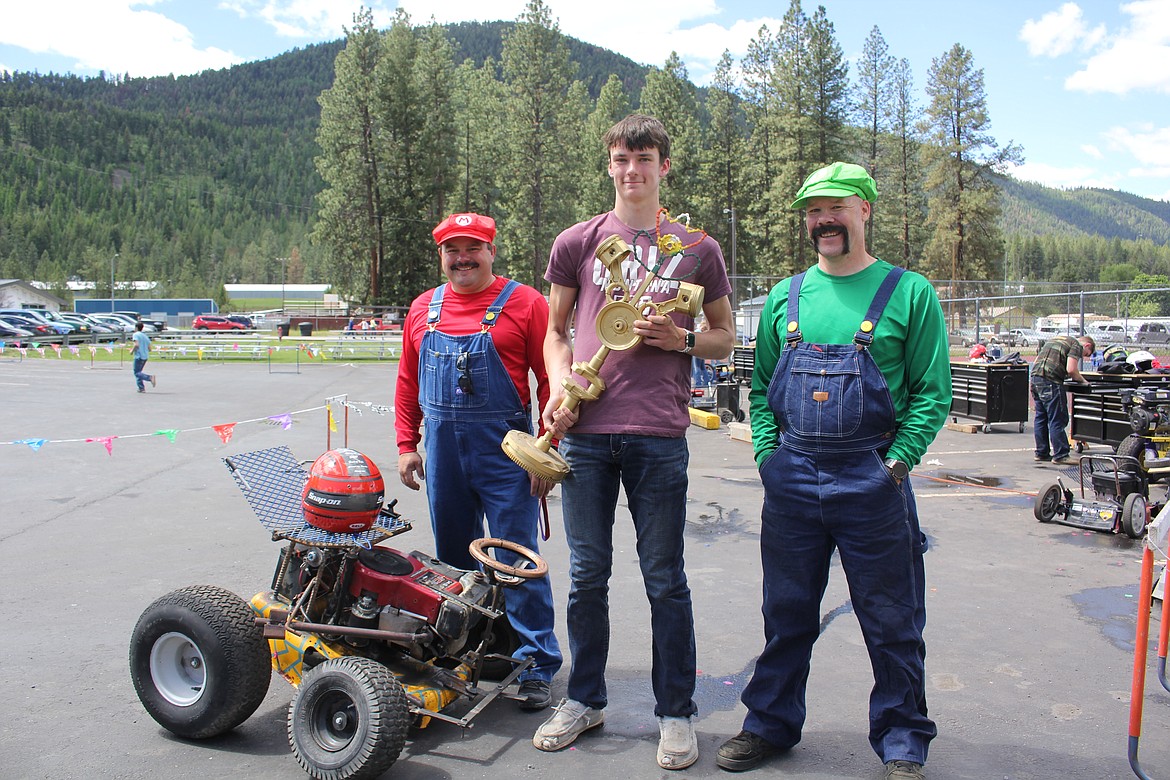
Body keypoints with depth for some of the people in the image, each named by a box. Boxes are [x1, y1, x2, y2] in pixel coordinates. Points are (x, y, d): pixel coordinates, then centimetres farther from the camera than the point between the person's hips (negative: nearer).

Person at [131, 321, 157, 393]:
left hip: (139, 356, -7)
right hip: (145, 357, 7)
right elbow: (149, 349, 12)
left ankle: (150, 377, -25)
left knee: (137, 373, -4)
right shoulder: (145, 336, 15)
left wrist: (132, 351, -5)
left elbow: (136, 345, -20)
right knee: (138, 372, 16)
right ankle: (141, 388, 10)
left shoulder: (136, 334, -5)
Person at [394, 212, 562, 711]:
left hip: (505, 449, -5)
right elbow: (407, 383, 15)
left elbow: (550, 381, -7)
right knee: (453, 557, 16)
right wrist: (406, 445, 9)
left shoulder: (525, 303, -4)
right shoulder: (424, 309, 11)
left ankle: (537, 667, 10)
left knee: (517, 559, -2)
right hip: (442, 449, 5)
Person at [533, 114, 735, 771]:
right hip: (585, 428, 2)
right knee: (587, 574, 11)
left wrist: (682, 339, -6)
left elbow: (725, 338, 14)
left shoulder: (697, 248, 8)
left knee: (665, 580, 6)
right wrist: (559, 388, -3)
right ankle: (586, 699, 28)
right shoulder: (577, 242, 10)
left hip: (658, 435, -1)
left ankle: (677, 713, 20)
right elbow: (556, 330, 15)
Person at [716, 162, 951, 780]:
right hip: (791, 480, 3)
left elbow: (932, 392, -2)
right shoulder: (785, 297, 9)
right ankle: (770, 725, 31)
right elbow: (761, 385, 14)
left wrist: (895, 463, -11)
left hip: (872, 480, -3)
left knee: (892, 622, 8)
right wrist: (767, 455, 2)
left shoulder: (909, 293, -1)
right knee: (786, 613, 15)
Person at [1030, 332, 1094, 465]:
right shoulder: (1076, 345, 1)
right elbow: (1071, 370, -10)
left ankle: (1041, 453, 19)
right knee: (1057, 420, -2)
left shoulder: (1057, 339, 28)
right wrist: (1083, 381, 5)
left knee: (1040, 417, 14)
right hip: (1050, 381, -9)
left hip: (1035, 376, 9)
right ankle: (1060, 455, 1)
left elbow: (1037, 360, 26)